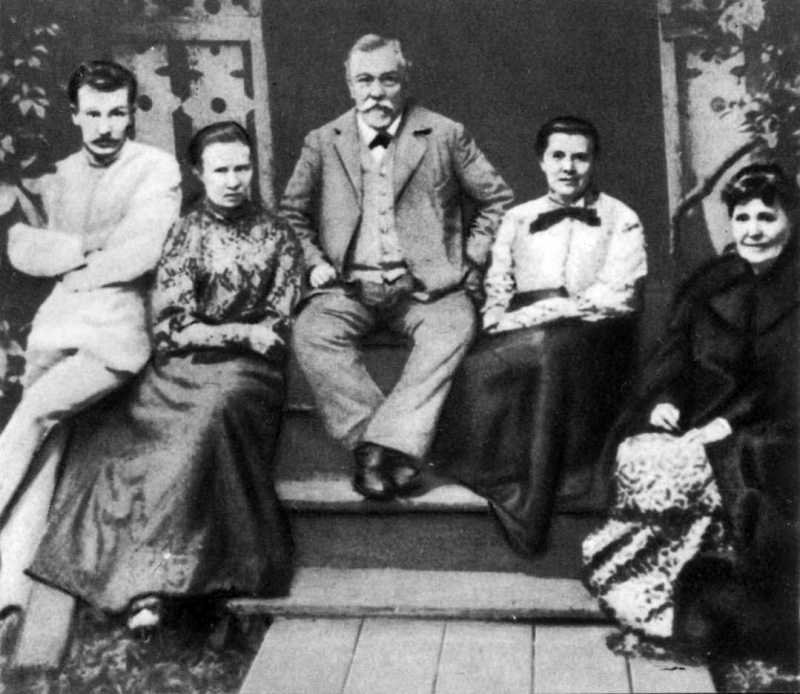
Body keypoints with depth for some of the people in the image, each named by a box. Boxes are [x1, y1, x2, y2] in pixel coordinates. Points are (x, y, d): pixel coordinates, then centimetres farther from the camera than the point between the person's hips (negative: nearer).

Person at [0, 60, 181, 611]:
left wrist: (71, 268, 2)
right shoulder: (56, 178, 19)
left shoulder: (157, 168, 2)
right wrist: (91, 245, -6)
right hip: (56, 324, 4)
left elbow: (140, 253, -10)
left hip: (120, 326, -4)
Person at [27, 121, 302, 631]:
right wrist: (243, 332, -8)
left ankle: (151, 577, -33)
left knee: (213, 412, -34)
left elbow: (277, 329, 5)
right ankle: (151, 578, -35)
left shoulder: (277, 235, 11)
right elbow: (172, 326, 1)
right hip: (182, 365, 1)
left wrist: (208, 332, -7)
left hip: (245, 369, -1)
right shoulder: (186, 232, 10)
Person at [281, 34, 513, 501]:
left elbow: (498, 201, 12)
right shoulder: (322, 143, 13)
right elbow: (292, 213, 20)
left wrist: (471, 262, 2)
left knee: (453, 329, -34)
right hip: (348, 286, 1)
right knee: (312, 333, -30)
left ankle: (387, 444, -34)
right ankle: (387, 448, -30)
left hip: (425, 285, -1)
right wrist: (313, 261, 4)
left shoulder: (445, 135, 8)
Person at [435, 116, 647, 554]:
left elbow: (617, 297, -1)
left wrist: (532, 317, -11)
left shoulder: (620, 220, 13)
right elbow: (497, 296, 18)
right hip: (519, 340, 3)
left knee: (549, 346, -36)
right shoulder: (517, 220, 24)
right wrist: (500, 327, -8)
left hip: (591, 337, -3)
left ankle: (528, 502, -32)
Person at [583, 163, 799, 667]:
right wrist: (664, 399, -9)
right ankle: (644, 594, -19)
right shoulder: (708, 284, 16)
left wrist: (730, 421, -20)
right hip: (693, 418, 4)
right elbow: (672, 354, 12)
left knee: (689, 468, -30)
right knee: (640, 454, -25)